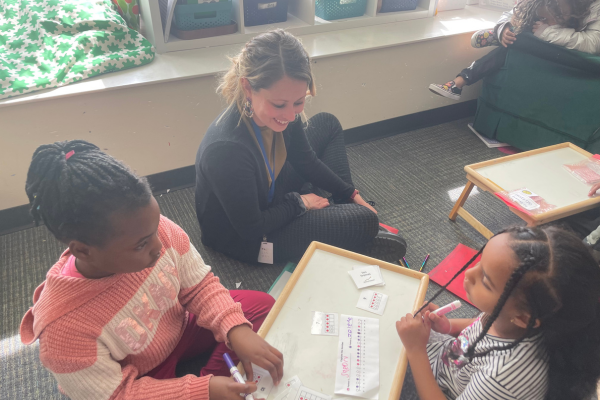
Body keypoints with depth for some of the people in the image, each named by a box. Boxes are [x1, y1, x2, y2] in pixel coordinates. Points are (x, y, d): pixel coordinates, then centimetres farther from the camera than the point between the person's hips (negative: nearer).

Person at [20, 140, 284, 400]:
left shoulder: (159, 231, -27)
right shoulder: (64, 326, -34)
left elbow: (200, 286, -11)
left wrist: (236, 329, -27)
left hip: (179, 328, 4)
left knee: (261, 304, -1)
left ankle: (214, 376, -4)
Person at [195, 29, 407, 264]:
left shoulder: (280, 113, -19)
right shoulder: (226, 149, -39)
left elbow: (305, 161, 0)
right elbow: (251, 228, -27)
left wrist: (351, 194, 2)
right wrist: (298, 202, -14)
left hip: (272, 193, 8)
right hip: (243, 238, -7)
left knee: (327, 124, 12)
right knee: (364, 220, -17)